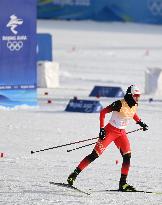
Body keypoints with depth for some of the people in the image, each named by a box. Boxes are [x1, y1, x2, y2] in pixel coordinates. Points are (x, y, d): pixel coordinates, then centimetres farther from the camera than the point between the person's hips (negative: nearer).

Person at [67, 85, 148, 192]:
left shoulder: (135, 105, -1)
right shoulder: (120, 104, -23)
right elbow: (103, 112, -18)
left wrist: (140, 123, 17)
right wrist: (102, 129, -21)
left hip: (122, 133, 6)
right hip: (110, 130, -6)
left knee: (127, 156, -5)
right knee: (95, 155, -8)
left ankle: (123, 183, 2)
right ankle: (75, 174, -1)